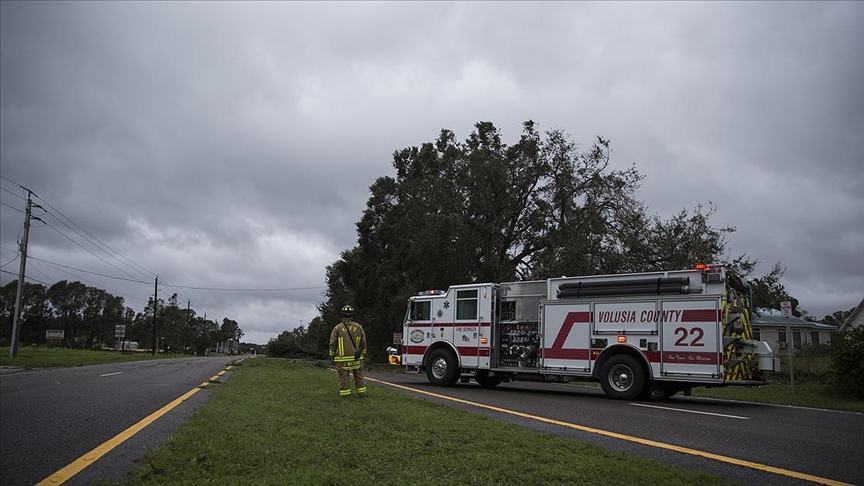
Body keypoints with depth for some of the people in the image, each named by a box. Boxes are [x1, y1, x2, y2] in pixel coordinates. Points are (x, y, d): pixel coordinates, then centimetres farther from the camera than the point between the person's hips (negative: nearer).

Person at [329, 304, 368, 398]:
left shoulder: (338, 328, -6)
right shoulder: (358, 327, 1)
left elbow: (333, 344, -3)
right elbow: (363, 342, 6)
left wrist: (332, 355, 9)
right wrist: (363, 354, 18)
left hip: (342, 358, -2)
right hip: (356, 358, 2)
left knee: (344, 376, 3)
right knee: (359, 375, 12)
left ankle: (345, 393, 5)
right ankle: (362, 392, 16)